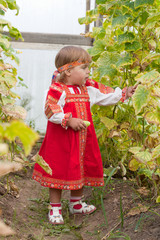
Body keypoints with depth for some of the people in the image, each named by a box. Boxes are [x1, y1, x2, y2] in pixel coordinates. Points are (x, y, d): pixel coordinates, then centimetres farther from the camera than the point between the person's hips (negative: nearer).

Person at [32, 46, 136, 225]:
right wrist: (69, 120, -26)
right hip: (61, 140, -7)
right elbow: (51, 111, -22)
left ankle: (76, 203, 35)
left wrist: (123, 94, 17)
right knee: (59, 171, -1)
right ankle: (55, 208, 11)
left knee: (81, 169, 16)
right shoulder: (57, 90, -15)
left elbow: (106, 95, 19)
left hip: (83, 138, 7)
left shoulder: (89, 88, 8)